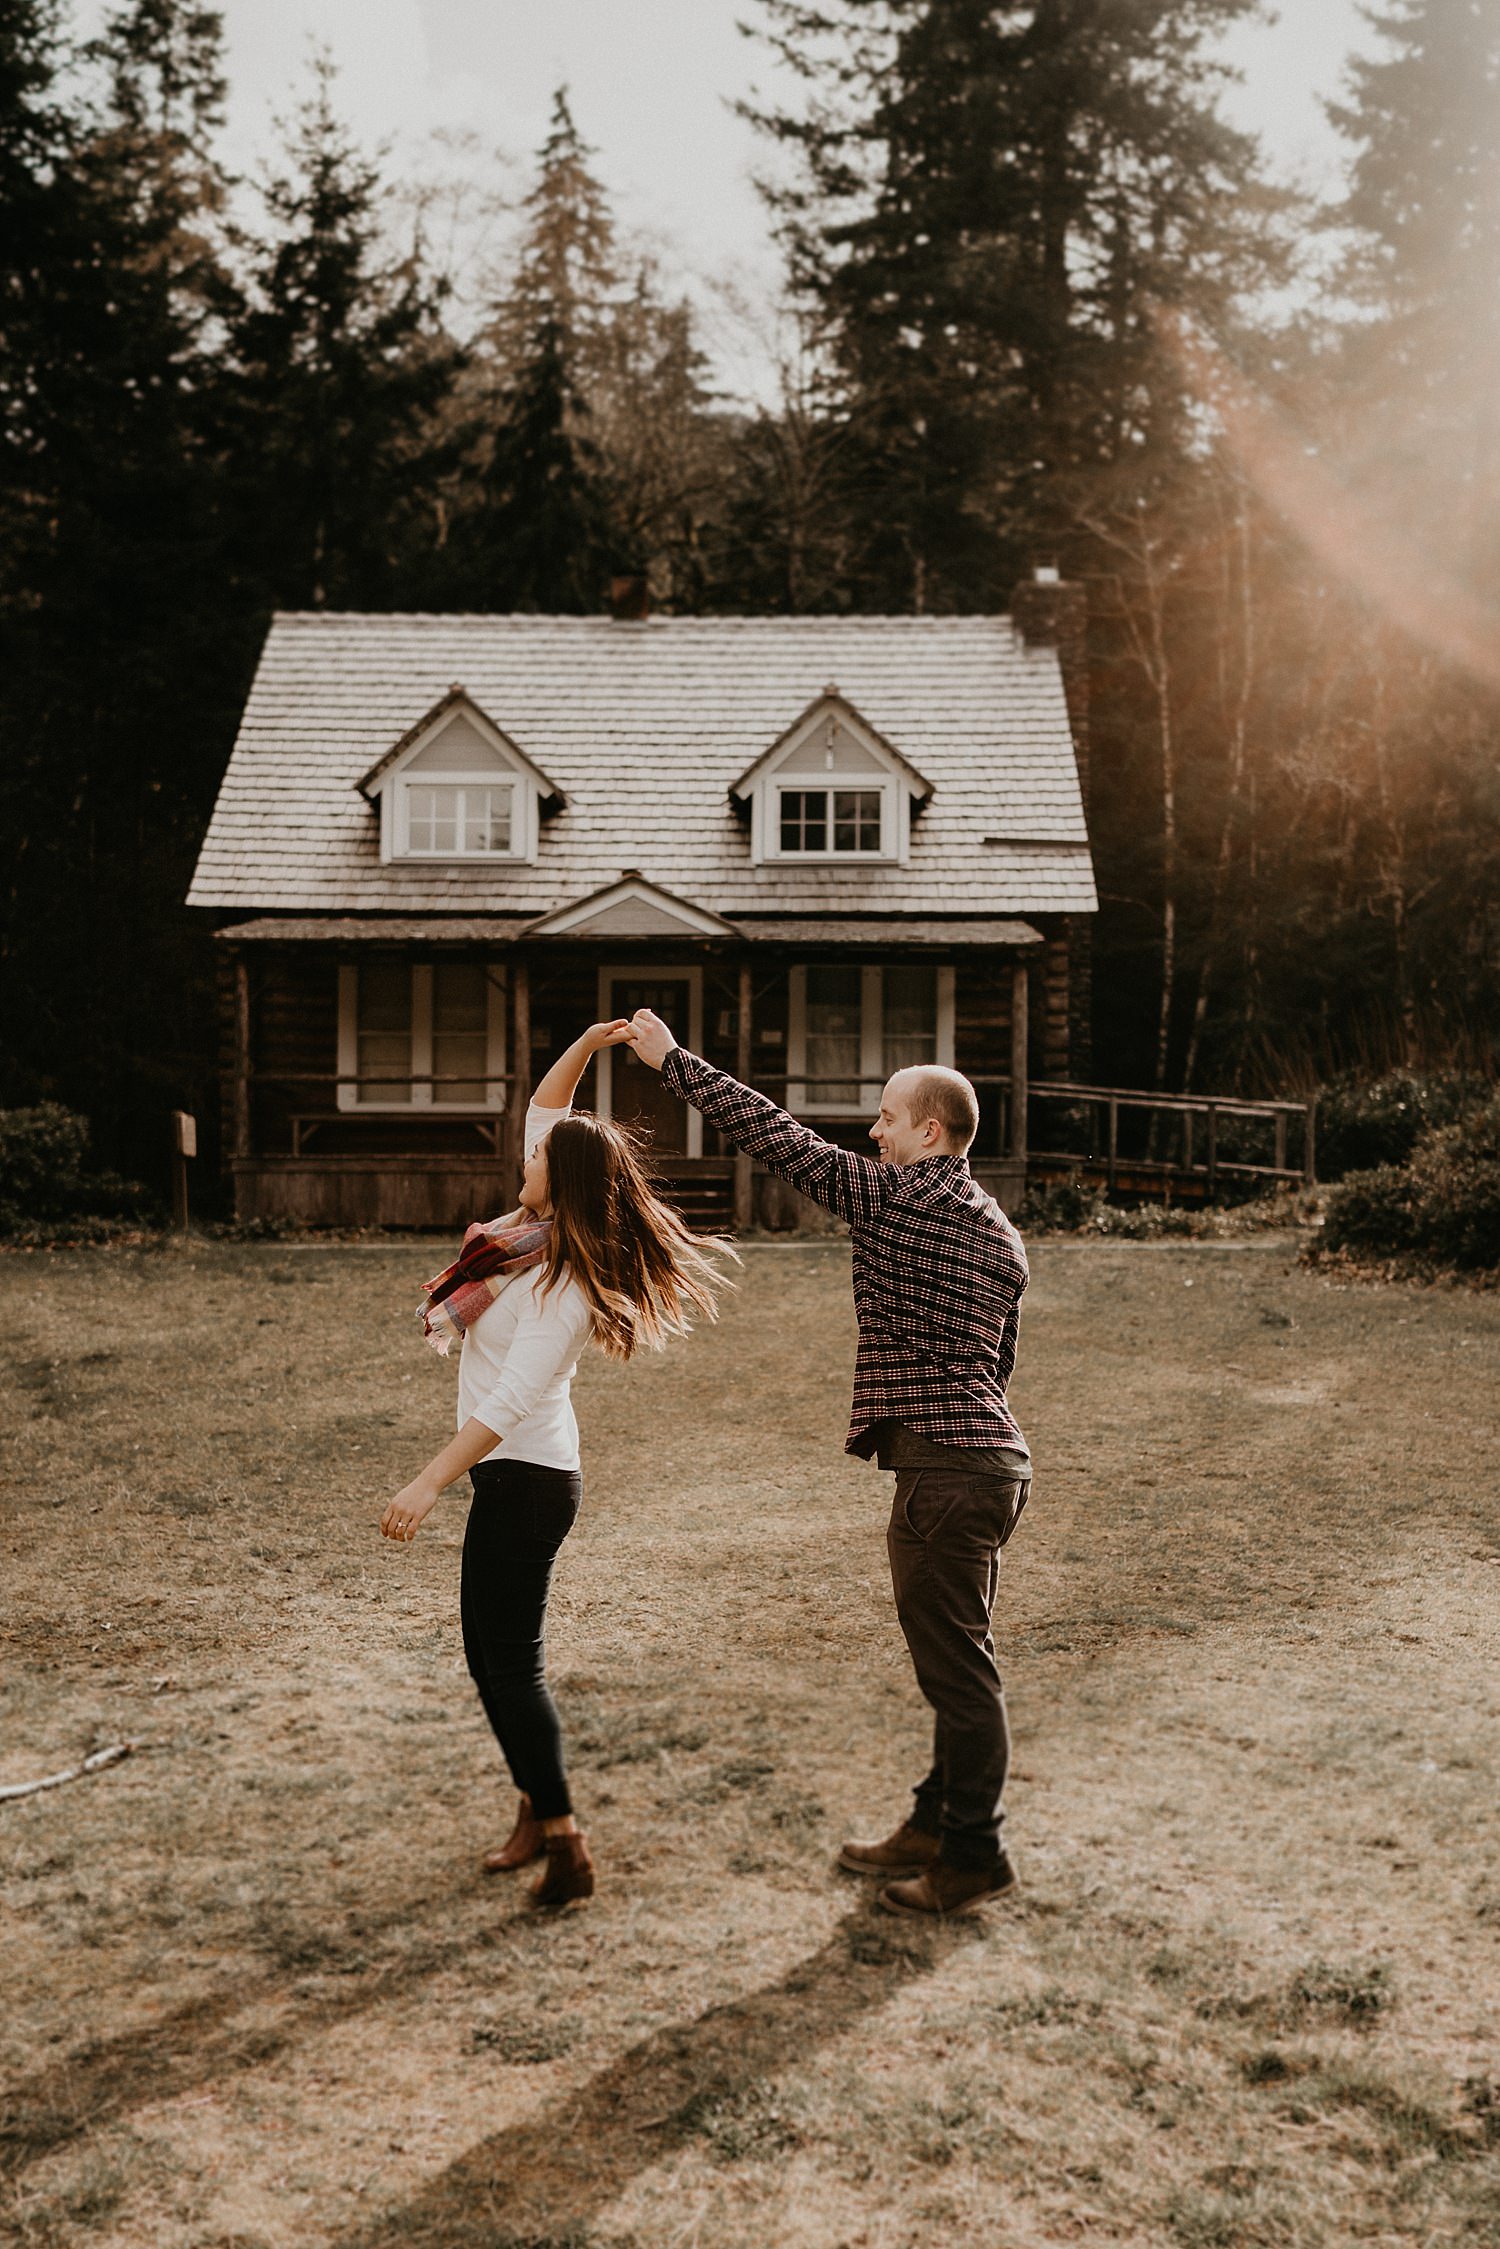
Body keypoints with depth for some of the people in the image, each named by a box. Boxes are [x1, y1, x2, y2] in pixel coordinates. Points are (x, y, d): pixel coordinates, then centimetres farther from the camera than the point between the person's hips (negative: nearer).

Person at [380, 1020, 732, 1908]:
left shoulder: (564, 1287, -22)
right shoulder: (540, 1234, 3)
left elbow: (510, 1402, -28)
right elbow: (543, 1110, 15)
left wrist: (431, 1484, -31)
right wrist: (585, 1046, 3)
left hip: (525, 1480, -9)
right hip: (513, 1475, 9)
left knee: (510, 1660, -5)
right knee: (492, 1651, 16)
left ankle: (567, 1850, -1)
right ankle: (540, 1812, 26)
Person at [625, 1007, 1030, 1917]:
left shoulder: (894, 1196, -10)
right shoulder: (1002, 1234, 15)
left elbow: (776, 1134, -8)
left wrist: (674, 1059, -1)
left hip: (944, 1468, -9)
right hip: (995, 1458, 9)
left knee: (957, 1666, -1)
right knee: (958, 1663, 17)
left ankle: (973, 1853, 7)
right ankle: (937, 1824, 28)